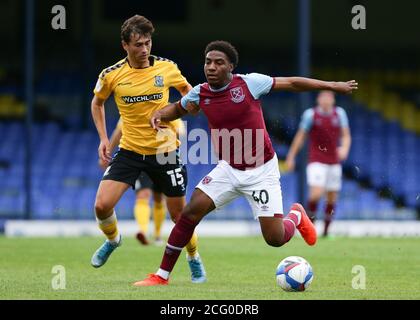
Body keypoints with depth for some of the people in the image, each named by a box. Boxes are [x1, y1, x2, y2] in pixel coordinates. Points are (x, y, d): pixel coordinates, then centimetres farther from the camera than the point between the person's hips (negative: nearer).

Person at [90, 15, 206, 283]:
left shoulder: (167, 68, -7)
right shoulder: (111, 75, -6)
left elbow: (186, 89, 14)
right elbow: (97, 103, 14)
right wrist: (103, 138, 5)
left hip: (166, 150, 0)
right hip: (129, 150, 1)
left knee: (178, 212, 5)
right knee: (102, 205, -13)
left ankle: (194, 259, 32)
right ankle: (112, 240, 21)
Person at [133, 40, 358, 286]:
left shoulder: (249, 83, -15)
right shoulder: (200, 93, -3)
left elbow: (292, 83, -4)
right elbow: (177, 109, 19)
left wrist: (332, 86, -1)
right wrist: (159, 115, -3)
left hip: (262, 171, -3)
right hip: (228, 170, 3)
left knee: (274, 238, -8)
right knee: (190, 213, -14)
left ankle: (296, 216, 29)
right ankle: (162, 276, -4)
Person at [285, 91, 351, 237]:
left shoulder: (339, 113, 3)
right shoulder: (311, 114, -4)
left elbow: (346, 136, 6)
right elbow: (300, 136, 3)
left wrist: (344, 148, -15)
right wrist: (291, 157, 5)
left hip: (334, 162, 3)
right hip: (316, 161, -3)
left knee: (332, 197, 5)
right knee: (316, 193, -18)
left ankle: (326, 230, 17)